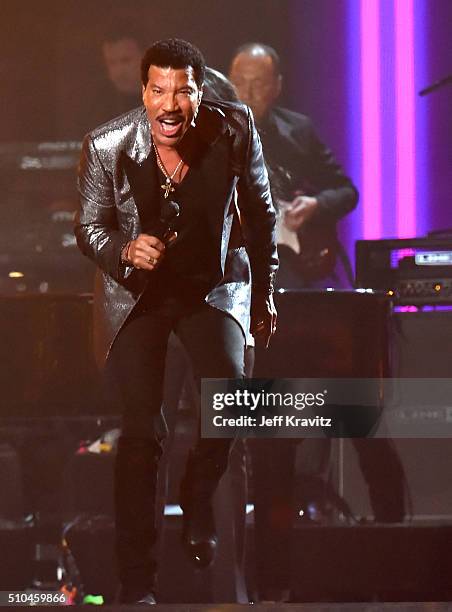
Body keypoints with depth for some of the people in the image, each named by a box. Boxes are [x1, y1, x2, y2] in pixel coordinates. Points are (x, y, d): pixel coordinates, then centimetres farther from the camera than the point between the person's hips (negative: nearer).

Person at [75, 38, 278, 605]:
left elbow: (260, 213, 2)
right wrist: (126, 251, -27)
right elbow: (89, 228, -3)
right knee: (141, 430, -5)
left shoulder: (234, 129, -15)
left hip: (213, 283, 1)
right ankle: (136, 578, 7)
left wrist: (263, 296, 10)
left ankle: (198, 496, 5)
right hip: (136, 291, -1)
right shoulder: (106, 147, -18)